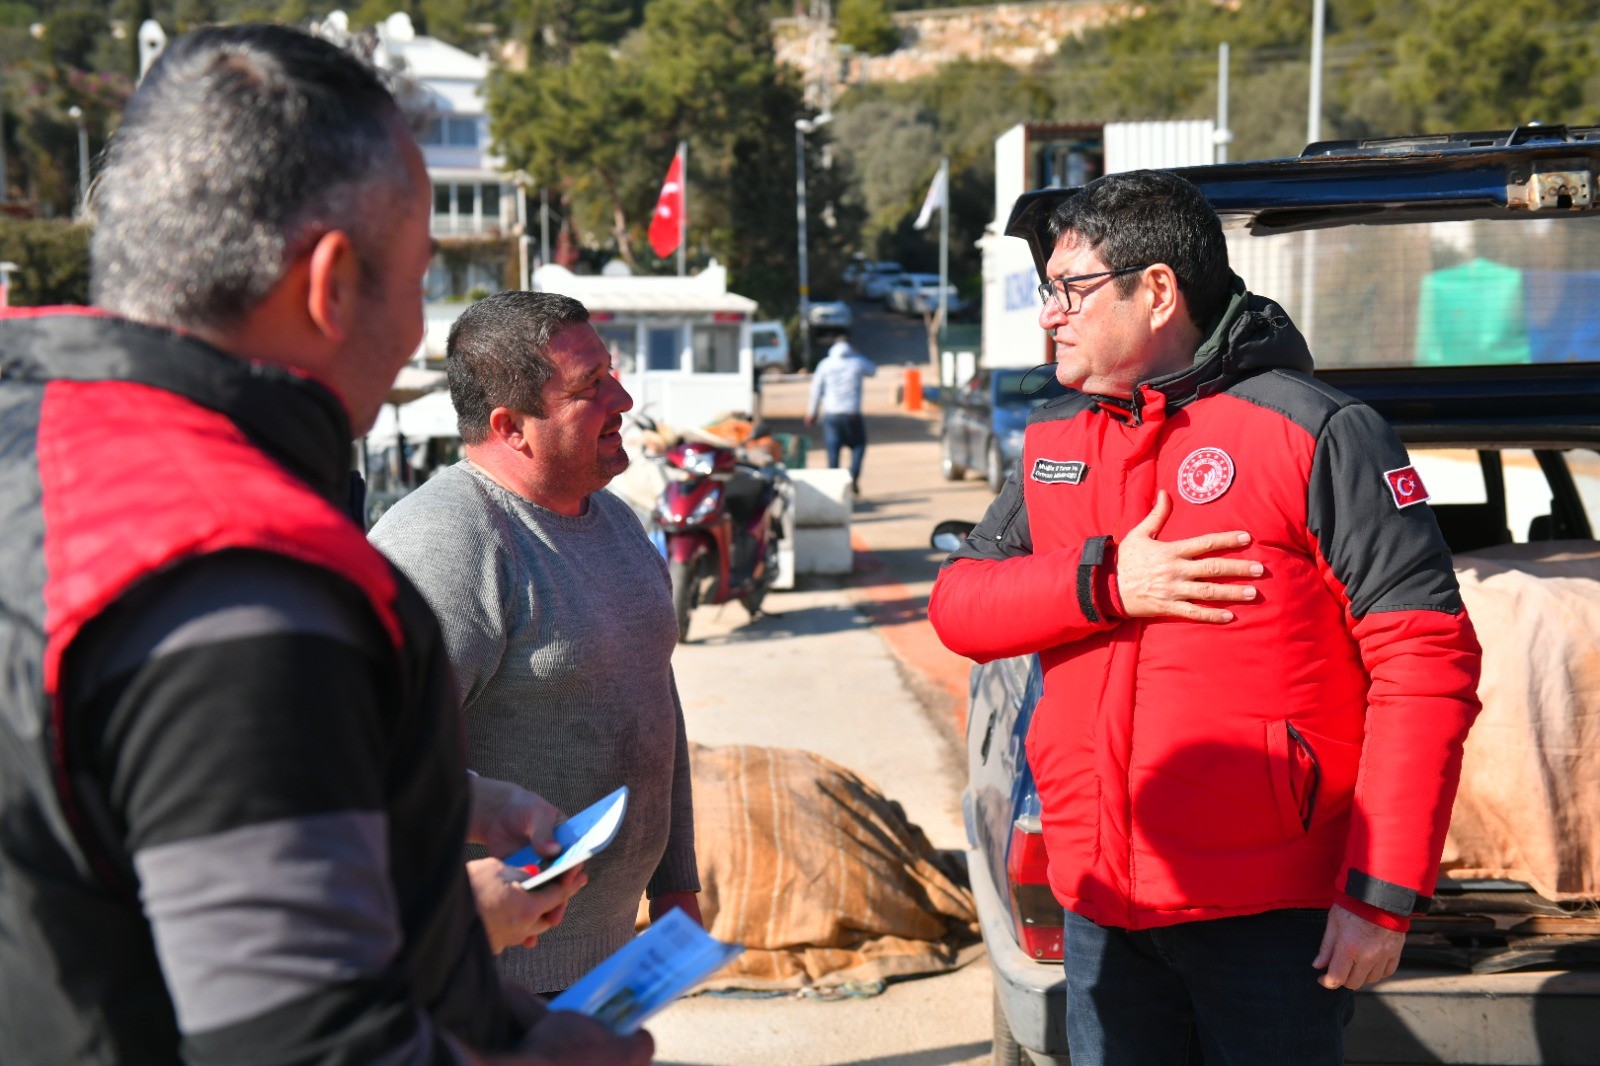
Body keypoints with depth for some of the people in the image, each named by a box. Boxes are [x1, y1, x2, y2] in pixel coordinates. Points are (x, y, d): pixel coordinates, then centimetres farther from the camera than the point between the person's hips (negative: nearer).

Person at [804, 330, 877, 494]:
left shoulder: (825, 364, 2)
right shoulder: (858, 363, 0)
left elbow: (816, 390, 6)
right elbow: (873, 369, 22)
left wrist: (812, 412, 17)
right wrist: (857, 355, 25)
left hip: (831, 415, 1)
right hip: (852, 415, -1)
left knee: (833, 452, 4)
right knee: (858, 445, 16)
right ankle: (853, 478, -1)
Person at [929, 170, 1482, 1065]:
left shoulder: (1317, 435, -8)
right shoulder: (1053, 442, 11)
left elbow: (1427, 662, -12)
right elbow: (958, 602, 5)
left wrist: (1384, 894, -16)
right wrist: (1102, 584, -13)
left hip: (1273, 914, -5)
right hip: (1101, 910, 6)